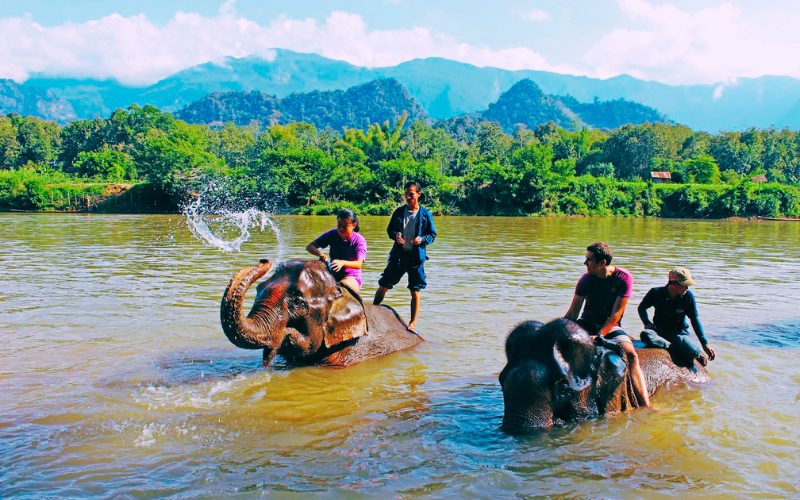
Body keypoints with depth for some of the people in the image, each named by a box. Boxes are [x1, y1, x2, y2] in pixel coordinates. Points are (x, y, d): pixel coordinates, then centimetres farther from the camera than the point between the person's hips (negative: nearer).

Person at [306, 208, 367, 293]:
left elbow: (358, 264, -24)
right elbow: (310, 247, -6)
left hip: (351, 277, -4)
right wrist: (319, 253, -29)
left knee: (344, 286, -38)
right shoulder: (332, 234, -3)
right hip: (332, 275, 4)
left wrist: (342, 263, -44)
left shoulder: (359, 240, -11)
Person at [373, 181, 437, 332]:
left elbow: (432, 234, 1)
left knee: (416, 291, 5)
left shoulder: (425, 214, -4)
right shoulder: (399, 211, 2)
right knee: (383, 285, 3)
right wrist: (395, 235, -12)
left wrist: (422, 239, -18)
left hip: (416, 256, -2)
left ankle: (413, 323, 16)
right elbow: (389, 230, 10)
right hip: (398, 254, 2)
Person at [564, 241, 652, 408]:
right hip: (587, 323, 2)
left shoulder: (624, 278, -13)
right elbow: (573, 312, -1)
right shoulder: (586, 280, -5)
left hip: (611, 326, -2)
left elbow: (616, 313, -16)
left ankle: (645, 405, -32)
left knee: (631, 354, -28)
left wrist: (600, 335, -25)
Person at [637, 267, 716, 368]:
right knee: (646, 335, -37)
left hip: (679, 332, 0)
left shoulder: (688, 296, -9)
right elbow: (642, 308, 8)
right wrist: (647, 322, -11)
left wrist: (705, 344, -5)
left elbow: (695, 320, -2)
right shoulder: (656, 293, -10)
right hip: (659, 331, 0)